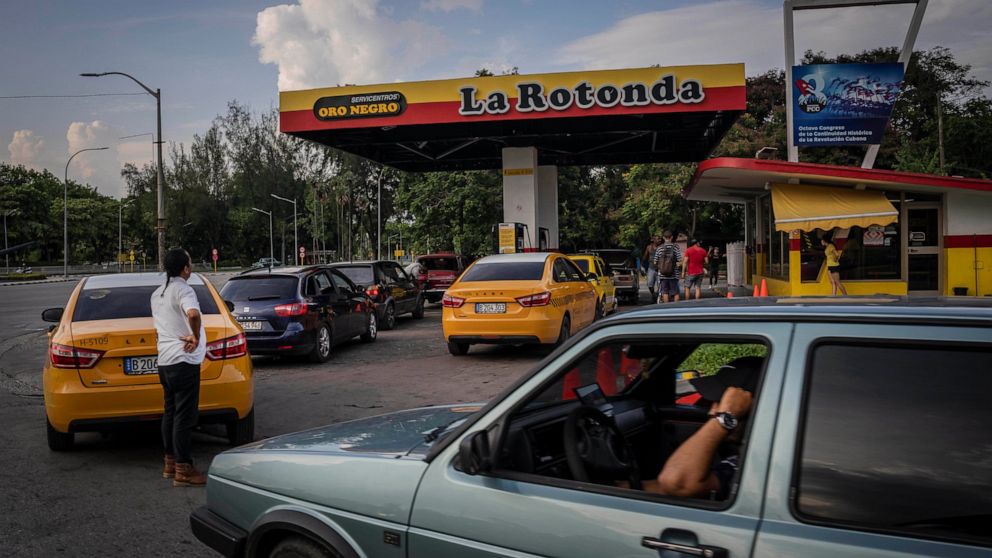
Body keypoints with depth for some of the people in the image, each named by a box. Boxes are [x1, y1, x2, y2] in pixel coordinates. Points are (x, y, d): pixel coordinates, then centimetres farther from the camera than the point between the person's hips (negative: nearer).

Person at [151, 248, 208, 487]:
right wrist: (196, 337, -20)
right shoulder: (183, 289, -14)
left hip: (164, 360, 9)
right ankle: (183, 470, -3)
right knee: (185, 415, -6)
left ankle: (170, 463, 24)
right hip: (183, 360, -9)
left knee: (171, 412, 16)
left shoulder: (157, 294, 16)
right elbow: (193, 314, -34)